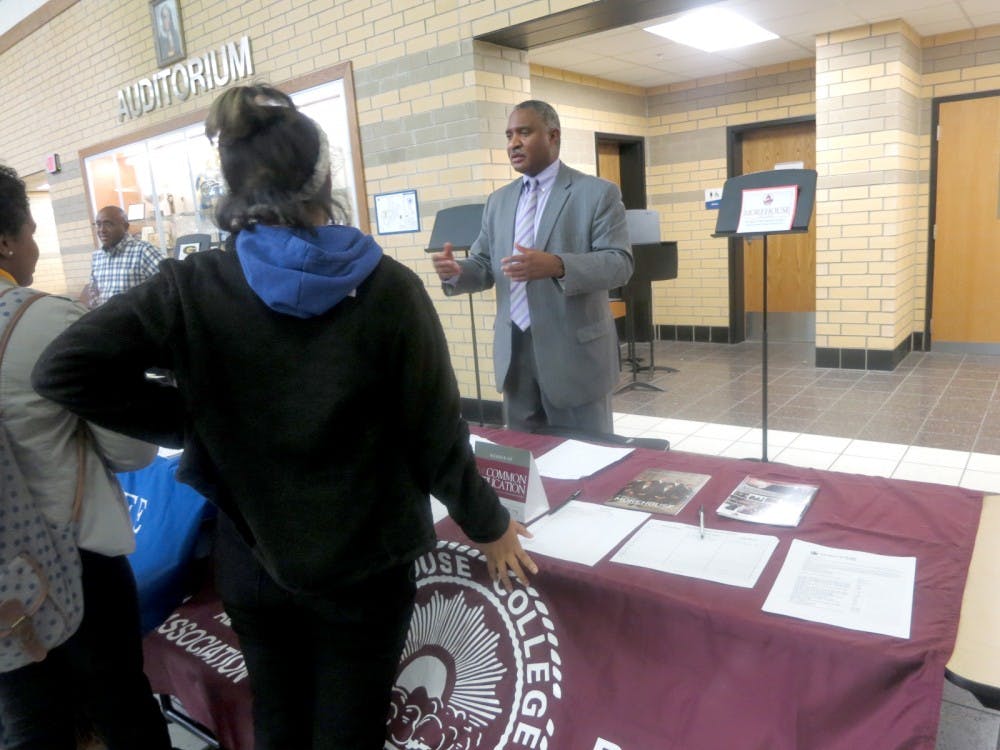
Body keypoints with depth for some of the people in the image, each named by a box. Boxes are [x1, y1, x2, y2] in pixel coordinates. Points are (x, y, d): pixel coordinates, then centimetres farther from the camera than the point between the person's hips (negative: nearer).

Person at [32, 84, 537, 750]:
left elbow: (64, 369, -14)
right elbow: (436, 433, -13)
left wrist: (188, 424, -4)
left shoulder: (194, 288, -11)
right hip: (363, 564, -2)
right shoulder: (388, 287, -16)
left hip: (253, 563, 3)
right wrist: (488, 524, 2)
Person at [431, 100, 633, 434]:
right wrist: (456, 272, -11)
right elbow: (484, 266, 12)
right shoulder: (498, 201, 13)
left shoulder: (599, 193, -3)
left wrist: (557, 266, -29)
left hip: (574, 350, -4)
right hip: (514, 352, 5)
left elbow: (619, 262, -13)